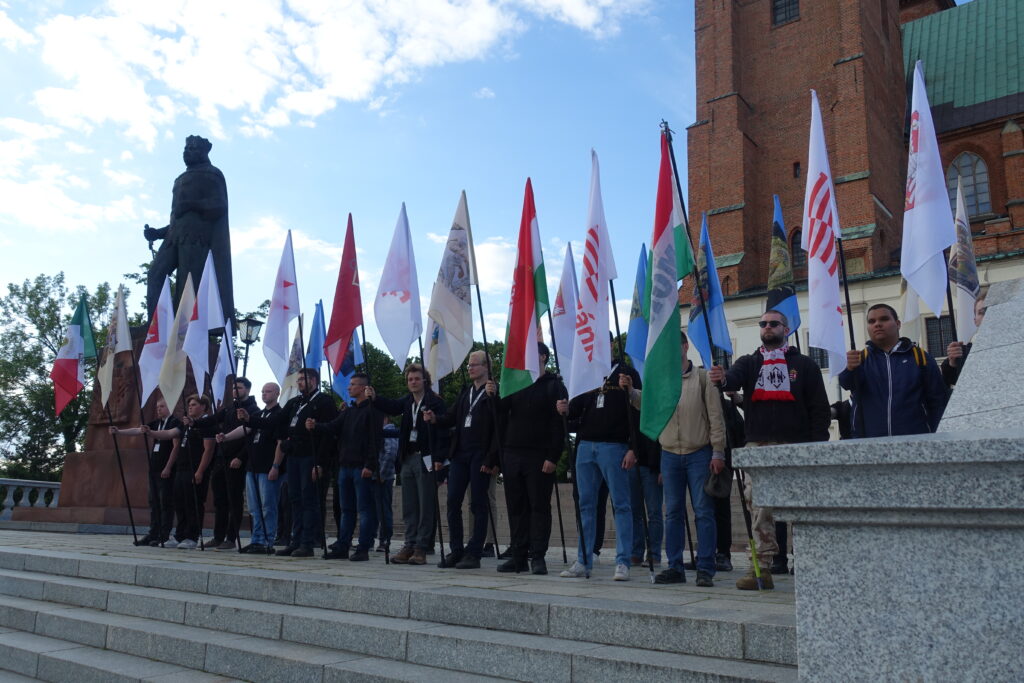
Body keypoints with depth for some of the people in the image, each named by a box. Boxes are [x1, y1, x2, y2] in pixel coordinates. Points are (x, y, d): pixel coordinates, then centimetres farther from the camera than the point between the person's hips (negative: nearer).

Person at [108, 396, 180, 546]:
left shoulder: (174, 423, -6)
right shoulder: (156, 423, 16)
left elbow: (176, 446, -11)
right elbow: (137, 431, 9)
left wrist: (168, 467, -15)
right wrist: (118, 432, -6)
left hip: (166, 470, -7)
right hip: (154, 469, 8)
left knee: (166, 503, -5)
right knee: (154, 502, 8)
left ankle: (164, 537, -3)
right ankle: (153, 535, 11)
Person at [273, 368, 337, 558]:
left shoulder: (323, 402, -4)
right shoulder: (294, 403, 18)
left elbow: (327, 436, -11)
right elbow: (282, 434, 19)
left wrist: (319, 464, -17)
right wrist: (276, 465, 14)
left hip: (310, 458, -7)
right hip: (294, 457, 7)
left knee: (309, 501, -4)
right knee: (296, 500, 9)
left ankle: (307, 544, 0)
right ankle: (296, 541, 15)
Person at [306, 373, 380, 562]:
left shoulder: (371, 410, -6)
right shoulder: (348, 412, 19)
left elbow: (374, 439, -13)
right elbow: (333, 427, 7)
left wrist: (369, 465, -19)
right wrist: (315, 426, -13)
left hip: (362, 467, -8)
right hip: (345, 466, 8)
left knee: (365, 509, -3)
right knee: (346, 509, 12)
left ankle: (363, 549, 1)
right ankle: (342, 548, 17)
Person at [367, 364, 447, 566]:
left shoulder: (435, 402, -6)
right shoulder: (407, 401, 13)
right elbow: (391, 407, -5)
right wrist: (375, 398, -24)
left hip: (425, 459, -7)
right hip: (408, 458, 7)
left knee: (426, 506, -1)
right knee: (409, 507, 10)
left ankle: (421, 548, 3)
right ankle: (410, 545, 17)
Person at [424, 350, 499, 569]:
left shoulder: (494, 392, -6)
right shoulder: (466, 392, 18)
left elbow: (498, 427, -11)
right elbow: (453, 419, 18)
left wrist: (491, 460, -16)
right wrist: (435, 419, -3)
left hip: (480, 456, -7)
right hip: (460, 453, 7)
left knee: (478, 504, 0)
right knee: (453, 502, 6)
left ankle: (474, 553, 7)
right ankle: (456, 551, 15)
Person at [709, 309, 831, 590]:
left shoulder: (804, 365, 11)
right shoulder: (749, 363, 16)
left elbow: (820, 408, 6)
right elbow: (734, 379, -7)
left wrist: (817, 446, -6)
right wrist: (722, 379, -32)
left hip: (795, 446, -1)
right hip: (757, 446, 2)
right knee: (758, 507, -2)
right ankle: (761, 568, 2)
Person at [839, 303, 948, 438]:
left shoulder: (920, 356, 7)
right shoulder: (861, 358, 8)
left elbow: (938, 399, 7)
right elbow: (845, 383, -13)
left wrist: (929, 434, 0)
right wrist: (850, 369, -35)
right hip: (868, 441, 0)